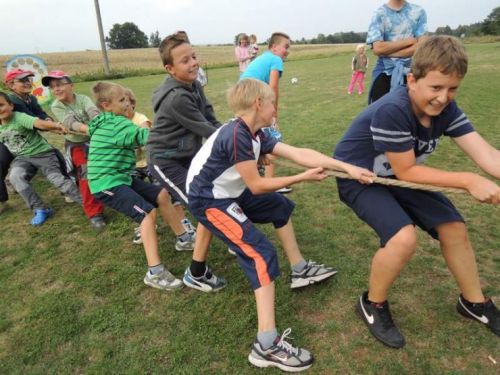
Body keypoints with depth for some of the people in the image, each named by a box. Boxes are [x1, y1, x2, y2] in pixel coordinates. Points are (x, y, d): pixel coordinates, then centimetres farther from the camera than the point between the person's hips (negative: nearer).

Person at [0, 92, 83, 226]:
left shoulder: (19, 117, -19)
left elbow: (38, 122, -40)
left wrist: (55, 125, -58)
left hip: (42, 153, -4)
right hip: (22, 158, 5)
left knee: (58, 180, -15)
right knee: (15, 177, -25)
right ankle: (41, 210, -14)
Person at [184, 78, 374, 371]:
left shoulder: (254, 134, 2)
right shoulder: (236, 136, -25)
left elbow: (298, 153, -4)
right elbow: (257, 185, -21)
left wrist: (347, 167, -9)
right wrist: (303, 178, -10)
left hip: (229, 193, 10)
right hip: (209, 201, -10)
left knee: (281, 207, 21)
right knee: (262, 253, -18)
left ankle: (300, 269, 35)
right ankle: (267, 345, -13)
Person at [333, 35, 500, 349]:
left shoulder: (445, 109, -11)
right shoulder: (391, 111, -33)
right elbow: (405, 171, -26)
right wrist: (469, 181, -28)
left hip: (396, 175, 7)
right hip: (358, 177, -7)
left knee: (454, 227, 5)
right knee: (404, 237, -28)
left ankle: (475, 303, 31)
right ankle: (373, 305, 1)